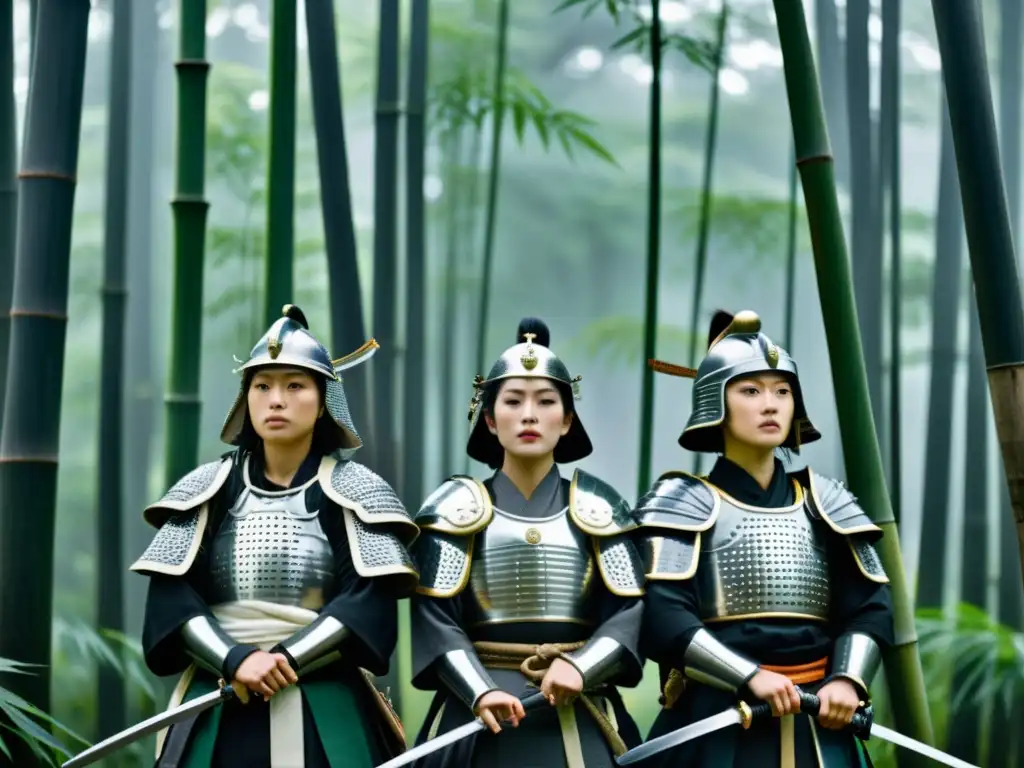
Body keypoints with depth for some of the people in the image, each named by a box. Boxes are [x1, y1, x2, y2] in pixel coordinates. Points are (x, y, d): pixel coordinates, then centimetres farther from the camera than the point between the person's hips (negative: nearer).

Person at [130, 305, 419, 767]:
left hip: (325, 712, -2)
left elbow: (371, 601, -9)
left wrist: (286, 660, -17)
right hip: (217, 710, 2)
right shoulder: (208, 489, 7)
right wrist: (235, 661, -16)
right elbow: (170, 596, -2)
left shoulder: (356, 492, 2)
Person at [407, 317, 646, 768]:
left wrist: (580, 666, -18)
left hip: (580, 719, 1)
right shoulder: (458, 506, 3)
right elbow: (435, 618, -5)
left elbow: (632, 609, 0)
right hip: (482, 714, -1)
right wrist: (480, 691, -21)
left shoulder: (596, 506, 7)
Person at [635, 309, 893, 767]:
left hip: (817, 728, 4)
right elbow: (661, 617, -11)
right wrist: (750, 677, -21)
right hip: (716, 728, -4)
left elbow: (869, 605, 8)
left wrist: (847, 679, -11)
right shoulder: (684, 503, 0)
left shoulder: (823, 503, 13)